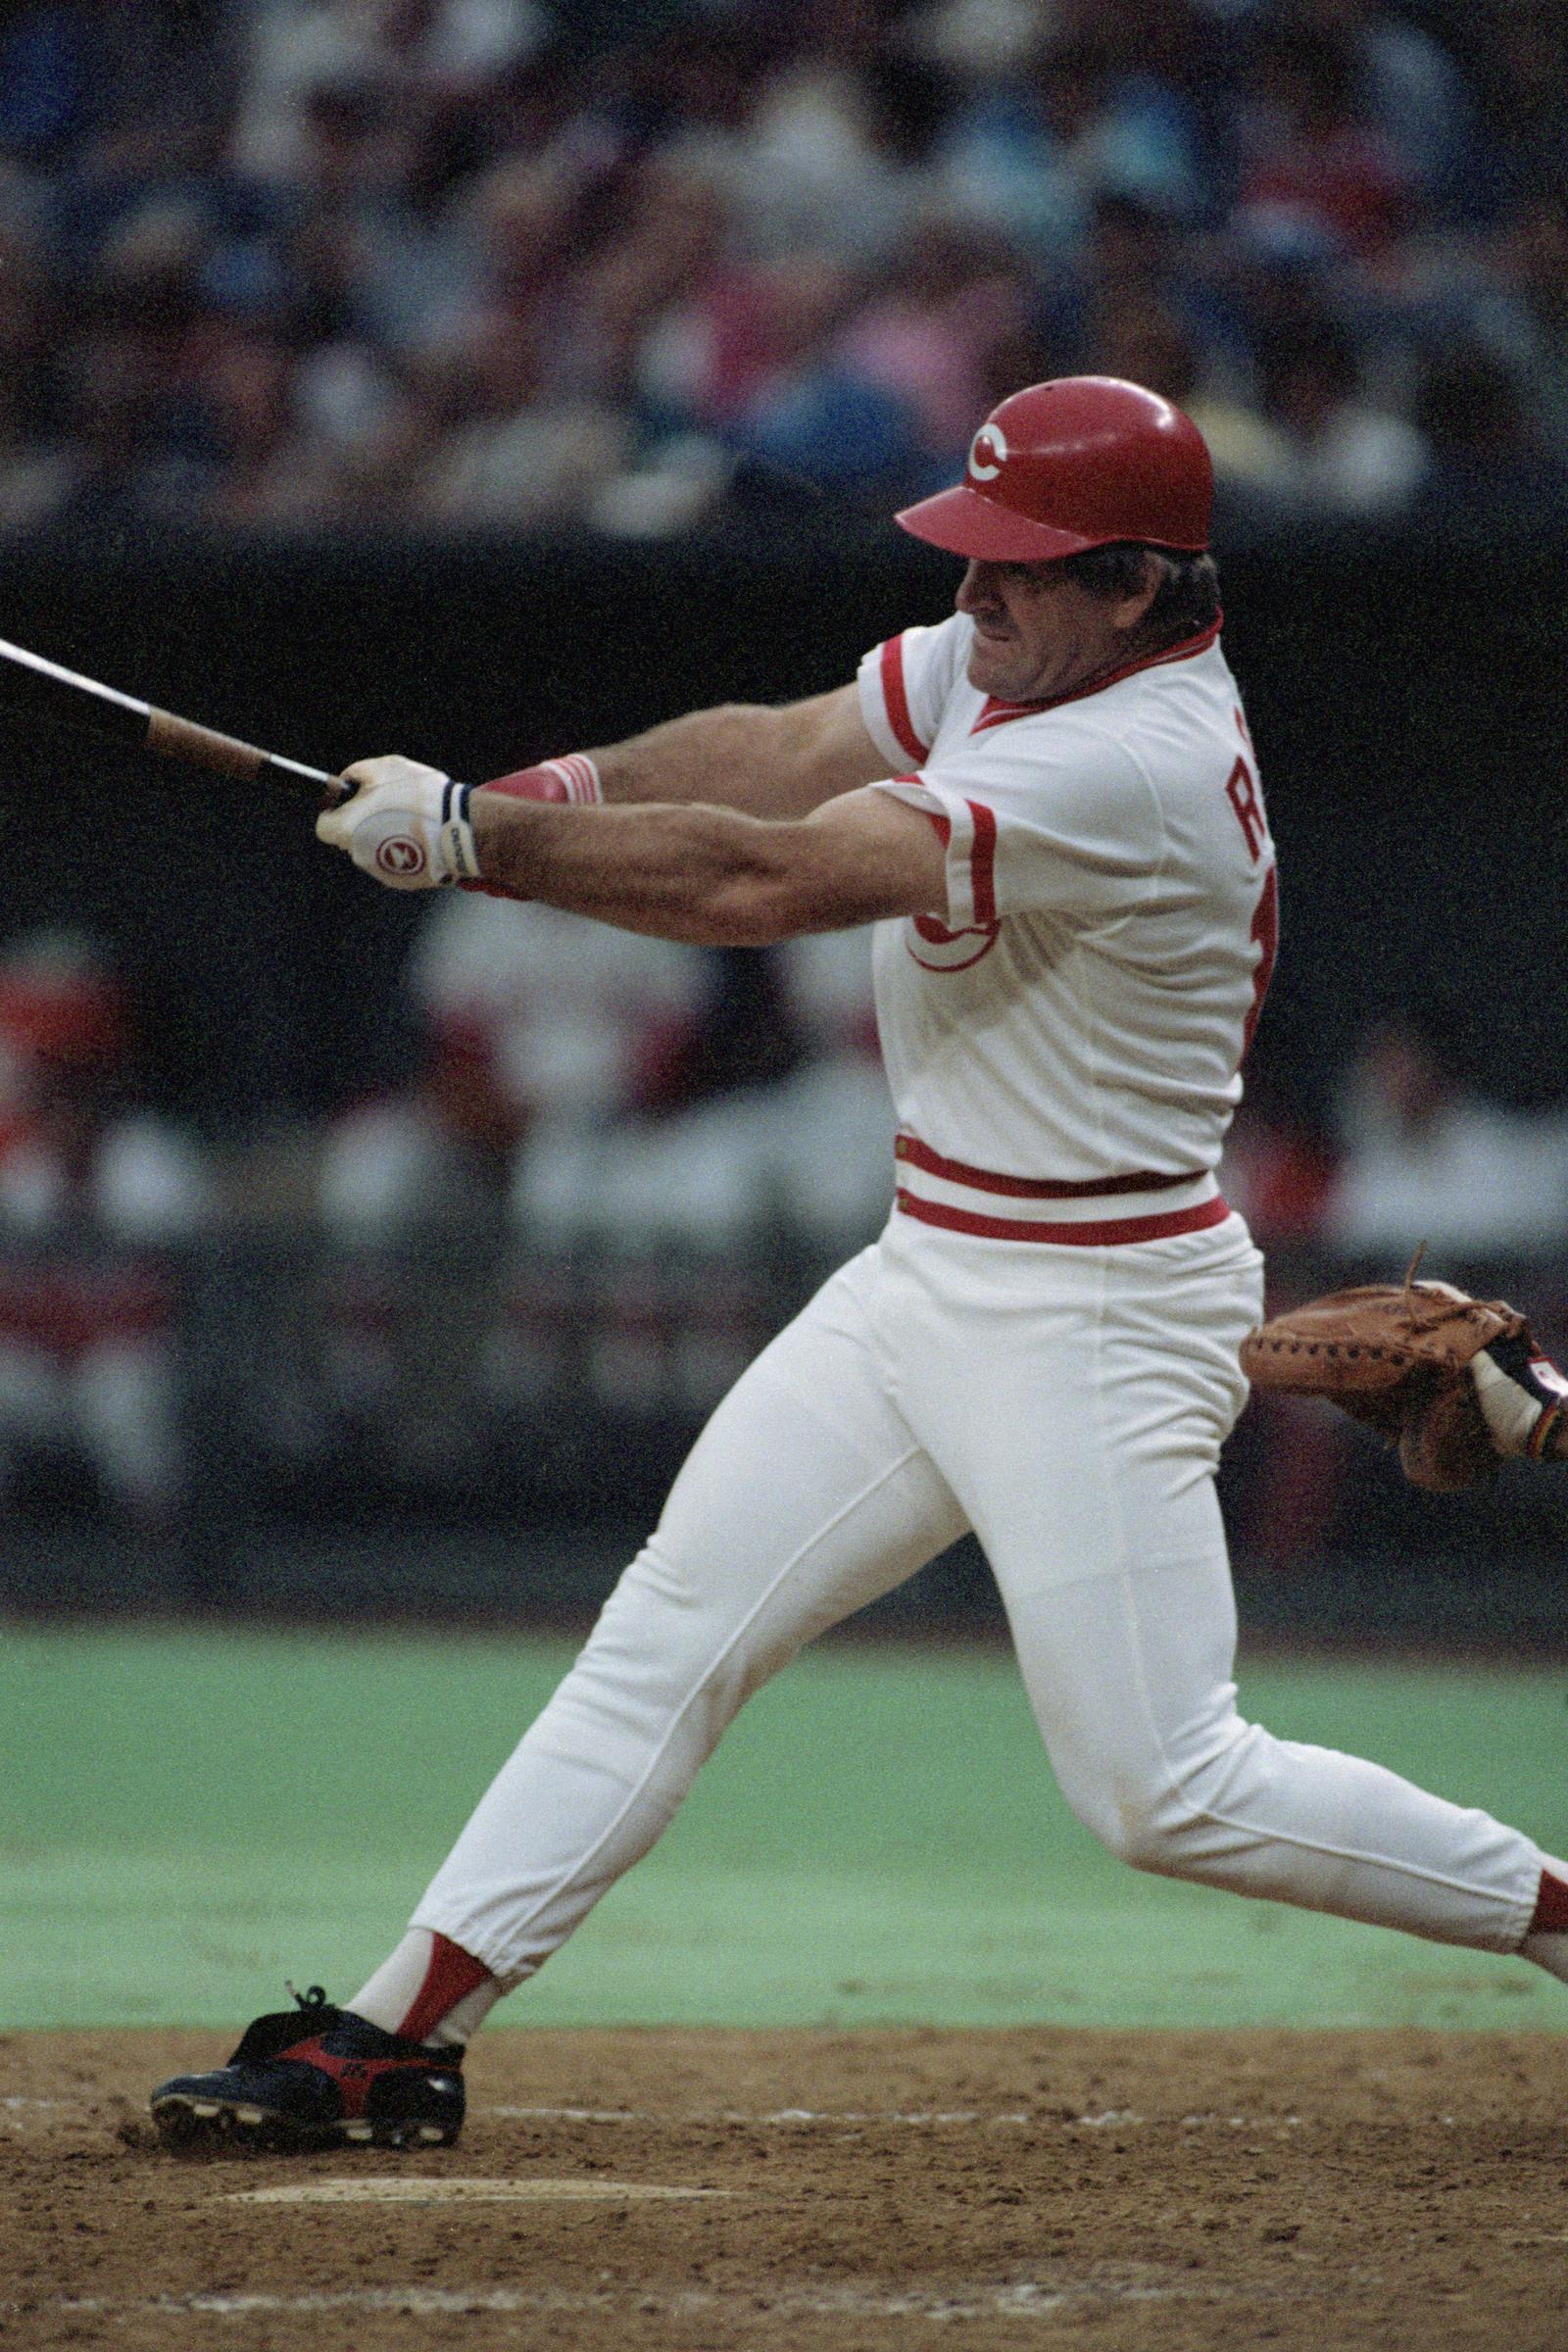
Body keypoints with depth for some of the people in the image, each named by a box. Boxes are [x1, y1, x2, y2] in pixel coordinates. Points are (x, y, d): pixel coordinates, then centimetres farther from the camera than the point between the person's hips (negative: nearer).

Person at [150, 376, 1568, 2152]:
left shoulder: (1136, 771, -26)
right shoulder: (1019, 659, 3)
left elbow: (768, 880, -29)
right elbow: (784, 751, 3)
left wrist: (467, 836, -23)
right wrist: (558, 791, -15)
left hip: (1094, 1320, -9)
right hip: (925, 1275, 9)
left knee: (1164, 1791, -8)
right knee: (669, 1636, 5)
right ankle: (397, 2039, 6)